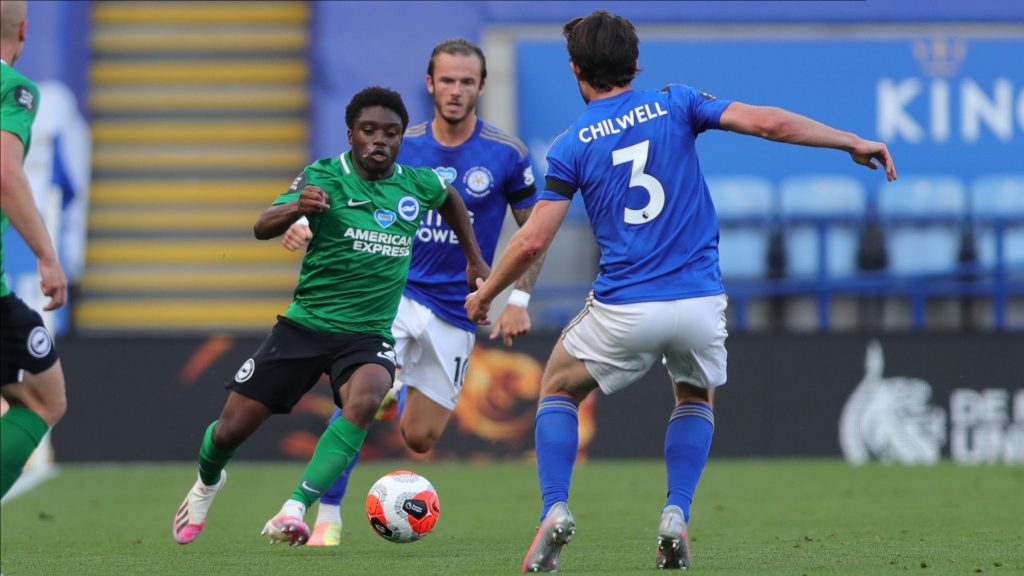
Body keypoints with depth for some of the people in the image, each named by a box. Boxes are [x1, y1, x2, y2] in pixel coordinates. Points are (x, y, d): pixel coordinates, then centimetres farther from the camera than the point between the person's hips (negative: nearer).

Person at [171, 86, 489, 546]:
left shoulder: (417, 184, 0)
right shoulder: (325, 177, -10)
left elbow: (450, 198, 26)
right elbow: (262, 228, -23)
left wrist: (474, 259, 27)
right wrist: (296, 207, -44)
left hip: (368, 335, 1)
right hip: (306, 323, -1)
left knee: (364, 400, -34)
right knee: (230, 430, 1)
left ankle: (294, 511, -34)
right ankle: (207, 483, 39)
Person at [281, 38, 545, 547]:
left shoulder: (506, 155, -5)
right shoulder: (401, 147, -1)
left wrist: (519, 299, -4)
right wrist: (307, 225, -13)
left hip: (455, 312, 0)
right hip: (396, 291, 0)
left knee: (419, 438, 4)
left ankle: (411, 393, 43)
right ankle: (327, 518, -15)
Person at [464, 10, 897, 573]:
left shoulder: (570, 146, 2)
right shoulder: (674, 104, 5)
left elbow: (533, 239, -3)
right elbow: (768, 123, -6)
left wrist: (485, 294, 14)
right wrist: (854, 144, 2)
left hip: (623, 311, -1)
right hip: (700, 302, 1)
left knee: (558, 389, 23)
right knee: (696, 399, 30)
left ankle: (555, 511, 2)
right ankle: (676, 517, 9)